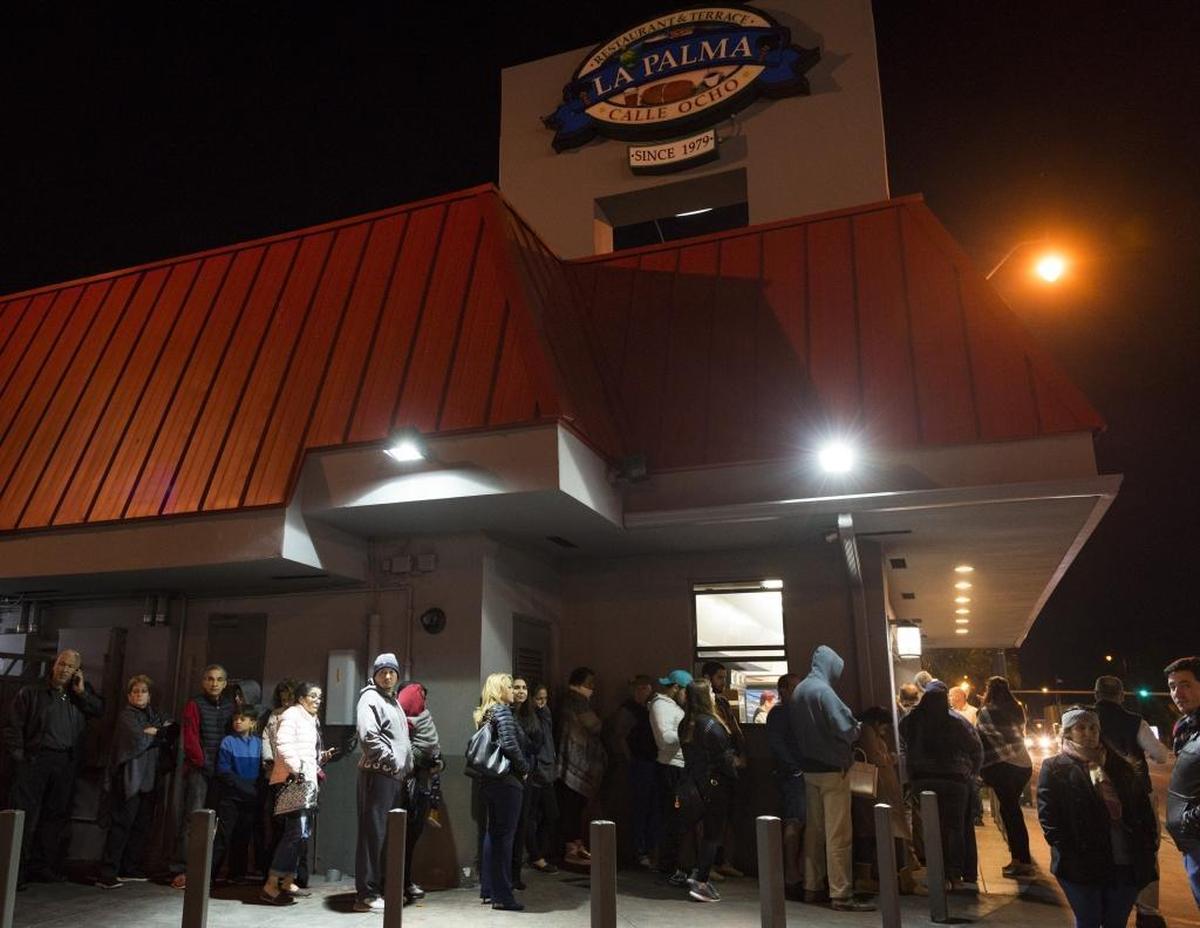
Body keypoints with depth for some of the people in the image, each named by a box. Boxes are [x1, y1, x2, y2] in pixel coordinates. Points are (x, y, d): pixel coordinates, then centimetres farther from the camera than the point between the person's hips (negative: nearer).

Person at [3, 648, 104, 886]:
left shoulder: (79, 695, 16)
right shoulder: (31, 692, 6)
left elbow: (100, 711, 5)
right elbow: (13, 726, 1)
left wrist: (82, 692, -1)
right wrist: (18, 755, -9)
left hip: (66, 764, 3)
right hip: (34, 760, -3)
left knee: (56, 817, 6)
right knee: (25, 815, -5)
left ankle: (45, 866, 14)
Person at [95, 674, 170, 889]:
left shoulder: (154, 715, 17)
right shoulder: (126, 715, -2)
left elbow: (172, 733, 7)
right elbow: (138, 739, -17)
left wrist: (154, 732, -9)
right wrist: (160, 733, -3)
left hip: (148, 778, 6)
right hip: (129, 778, -6)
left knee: (142, 825, 7)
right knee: (122, 824, -9)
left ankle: (130, 869, 15)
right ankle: (107, 873, -6)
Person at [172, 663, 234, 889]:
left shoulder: (230, 706, 12)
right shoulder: (195, 704, 1)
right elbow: (190, 738, -5)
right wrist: (202, 763, -9)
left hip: (223, 771, 4)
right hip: (198, 769, -4)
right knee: (193, 817, -9)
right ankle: (181, 869, -6)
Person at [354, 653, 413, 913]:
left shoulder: (394, 700, 21)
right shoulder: (370, 698, -6)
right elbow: (369, 736, -19)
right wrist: (393, 762, -15)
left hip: (396, 777, 9)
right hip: (378, 774, -9)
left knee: (390, 834, 11)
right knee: (374, 833, -6)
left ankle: (382, 887, 19)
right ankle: (366, 894, -2)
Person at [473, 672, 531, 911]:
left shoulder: (485, 713, 15)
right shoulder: (502, 710, -12)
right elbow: (510, 745, -22)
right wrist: (525, 768, -8)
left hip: (489, 781, 9)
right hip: (506, 781, -9)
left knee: (493, 832, 16)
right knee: (505, 835, -4)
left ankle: (487, 889, 23)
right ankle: (502, 895, 0)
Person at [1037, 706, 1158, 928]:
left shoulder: (1119, 765, 14)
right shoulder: (1055, 767, 0)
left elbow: (1143, 808, 12)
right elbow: (1048, 816, -6)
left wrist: (1150, 850, 3)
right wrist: (1068, 854, -15)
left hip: (1127, 864, 4)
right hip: (1082, 865, -4)